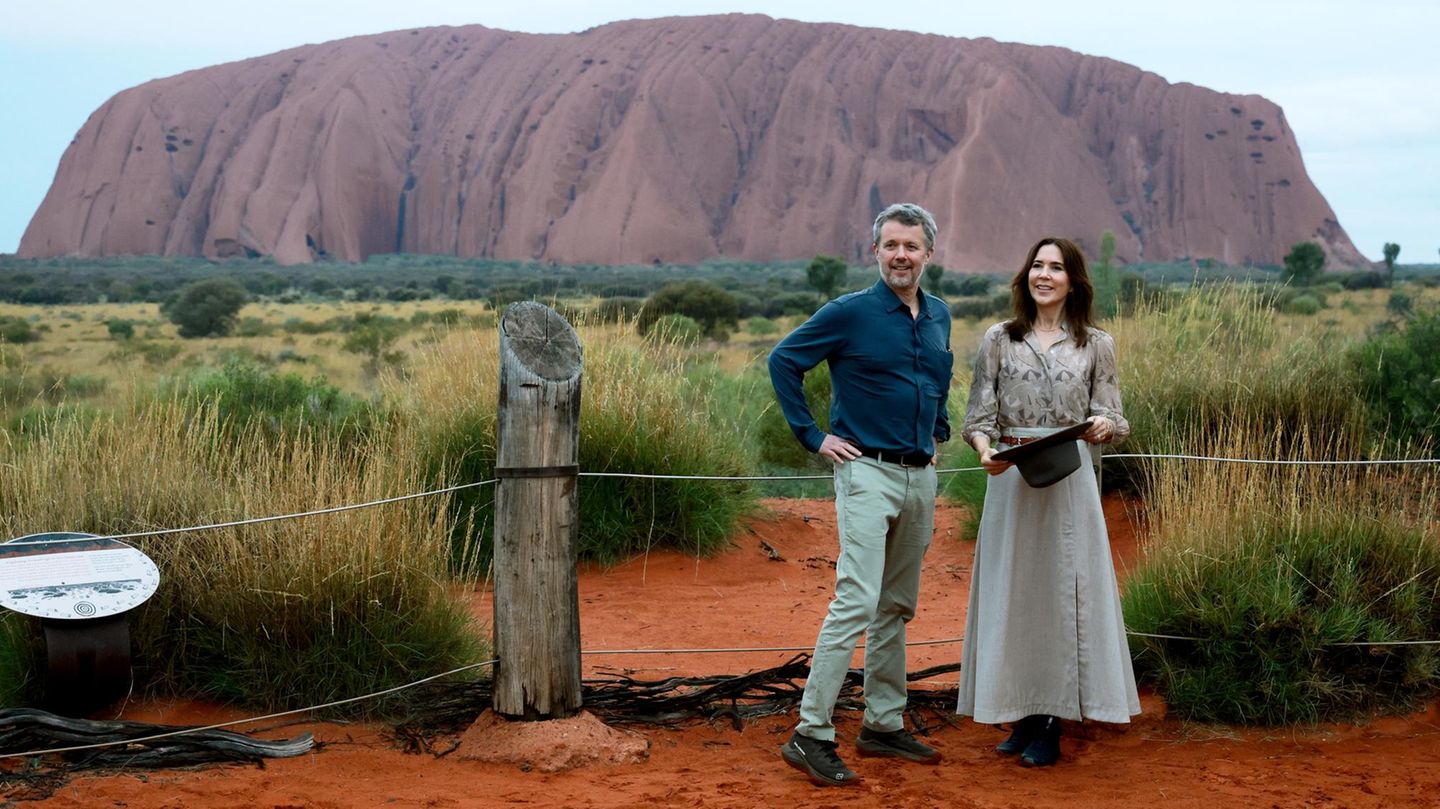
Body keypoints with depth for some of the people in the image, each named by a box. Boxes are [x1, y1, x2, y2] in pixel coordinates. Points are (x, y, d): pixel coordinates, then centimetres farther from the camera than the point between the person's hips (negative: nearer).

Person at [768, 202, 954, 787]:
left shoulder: (939, 316, 12)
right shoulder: (849, 313, -7)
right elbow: (783, 361, -4)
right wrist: (813, 436, -7)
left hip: (921, 476, 7)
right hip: (869, 471, -7)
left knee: (897, 607, 12)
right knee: (857, 602, -14)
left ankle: (884, 726, 22)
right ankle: (811, 735, -11)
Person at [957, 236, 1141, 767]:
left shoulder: (1095, 345, 6)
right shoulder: (999, 340, 6)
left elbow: (1114, 420, 4)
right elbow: (978, 417, 2)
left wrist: (1103, 425, -19)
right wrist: (985, 450, -19)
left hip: (1070, 484, -1)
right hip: (1011, 482, 1)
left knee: (1063, 589, 1)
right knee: (1012, 591, 5)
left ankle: (1050, 726, 11)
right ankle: (1023, 717, 17)